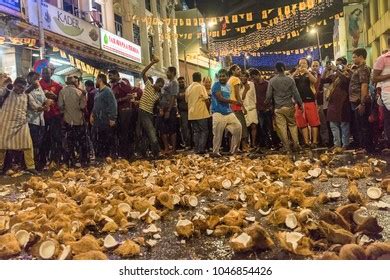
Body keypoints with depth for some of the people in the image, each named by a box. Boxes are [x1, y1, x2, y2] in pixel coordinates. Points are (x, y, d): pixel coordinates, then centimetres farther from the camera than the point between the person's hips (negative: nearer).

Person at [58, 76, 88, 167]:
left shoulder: (62, 91, -5)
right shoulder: (79, 92, -8)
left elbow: (60, 106, -7)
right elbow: (82, 106, -11)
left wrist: (65, 110, 11)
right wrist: (84, 96, -1)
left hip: (67, 120, 1)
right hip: (79, 120, -1)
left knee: (69, 142, 8)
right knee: (82, 142, 11)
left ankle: (70, 162, 9)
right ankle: (84, 161, 16)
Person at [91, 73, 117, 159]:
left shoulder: (108, 91, -11)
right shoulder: (98, 92, 17)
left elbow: (113, 105, -19)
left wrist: (112, 119, -23)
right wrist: (92, 115, 13)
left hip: (106, 122, -9)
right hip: (98, 121, 9)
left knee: (108, 141, -1)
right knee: (98, 141, 14)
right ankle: (99, 157, 23)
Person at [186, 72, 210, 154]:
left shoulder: (188, 88, 11)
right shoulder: (201, 87, -8)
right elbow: (206, 100, -11)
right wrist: (208, 109, 5)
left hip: (192, 114, 6)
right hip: (201, 113, -6)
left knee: (196, 132, 10)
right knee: (204, 131, 1)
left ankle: (197, 149, 8)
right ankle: (201, 149, -6)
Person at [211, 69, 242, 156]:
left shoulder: (228, 86, 16)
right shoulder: (216, 85, -6)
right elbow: (220, 98, -15)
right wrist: (234, 101, -9)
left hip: (228, 112, 7)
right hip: (218, 113, -7)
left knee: (238, 127, 1)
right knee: (218, 134, -5)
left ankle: (233, 149, 11)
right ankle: (215, 151, 10)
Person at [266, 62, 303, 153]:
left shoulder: (272, 81, -2)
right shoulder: (290, 80, -2)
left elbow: (269, 95, -1)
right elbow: (295, 93, -2)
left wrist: (266, 103, 17)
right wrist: (300, 103, 7)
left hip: (278, 108, 0)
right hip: (289, 106, 1)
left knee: (282, 127, 3)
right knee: (292, 125, 13)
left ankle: (287, 147, 5)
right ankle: (296, 145, 10)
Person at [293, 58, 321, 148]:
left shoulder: (310, 74, 9)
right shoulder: (296, 76, 14)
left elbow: (315, 81, -13)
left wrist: (307, 72, -17)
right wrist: (295, 73, -13)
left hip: (310, 101, -3)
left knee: (313, 122, -5)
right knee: (302, 123, 3)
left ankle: (314, 141, -2)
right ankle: (306, 142, 8)